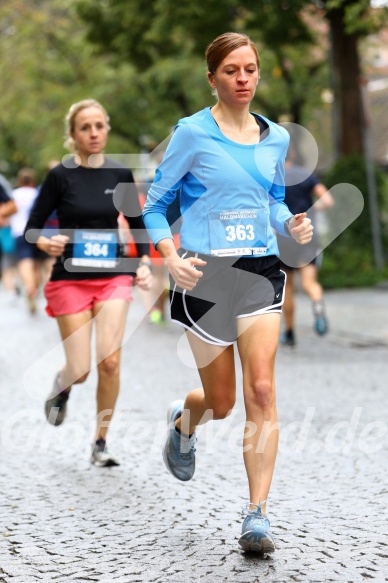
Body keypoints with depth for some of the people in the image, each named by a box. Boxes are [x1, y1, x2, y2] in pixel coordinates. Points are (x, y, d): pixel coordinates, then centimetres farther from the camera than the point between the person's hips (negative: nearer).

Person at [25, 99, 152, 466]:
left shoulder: (120, 175, 3)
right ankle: (61, 385, 35)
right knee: (80, 371, -4)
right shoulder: (61, 175, -5)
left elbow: (138, 225, 13)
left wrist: (144, 264, -1)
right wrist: (46, 243, -24)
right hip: (70, 280, -2)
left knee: (110, 362, -10)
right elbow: (31, 228, -2)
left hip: (113, 278, 2)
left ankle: (100, 443, 7)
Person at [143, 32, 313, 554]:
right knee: (222, 402, 6)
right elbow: (155, 204, -2)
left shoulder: (275, 138, 9)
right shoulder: (192, 133, -5)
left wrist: (291, 223, -1)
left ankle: (258, 515, -7)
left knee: (261, 391, -11)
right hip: (205, 275, -3)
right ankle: (182, 421, 45)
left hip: (260, 271, 3)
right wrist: (171, 257, -18)